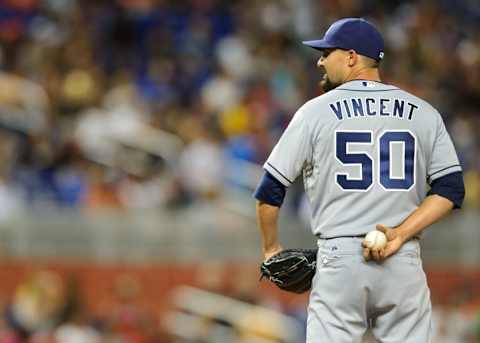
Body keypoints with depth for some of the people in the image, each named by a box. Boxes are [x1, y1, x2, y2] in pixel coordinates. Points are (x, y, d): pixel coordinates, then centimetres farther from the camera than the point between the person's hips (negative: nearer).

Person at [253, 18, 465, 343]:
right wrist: (400, 234, -6)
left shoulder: (316, 111, 2)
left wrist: (271, 249, 17)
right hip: (405, 265, 2)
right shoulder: (423, 113, 9)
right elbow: (451, 190, 1)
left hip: (340, 257, -2)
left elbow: (270, 191, 3)